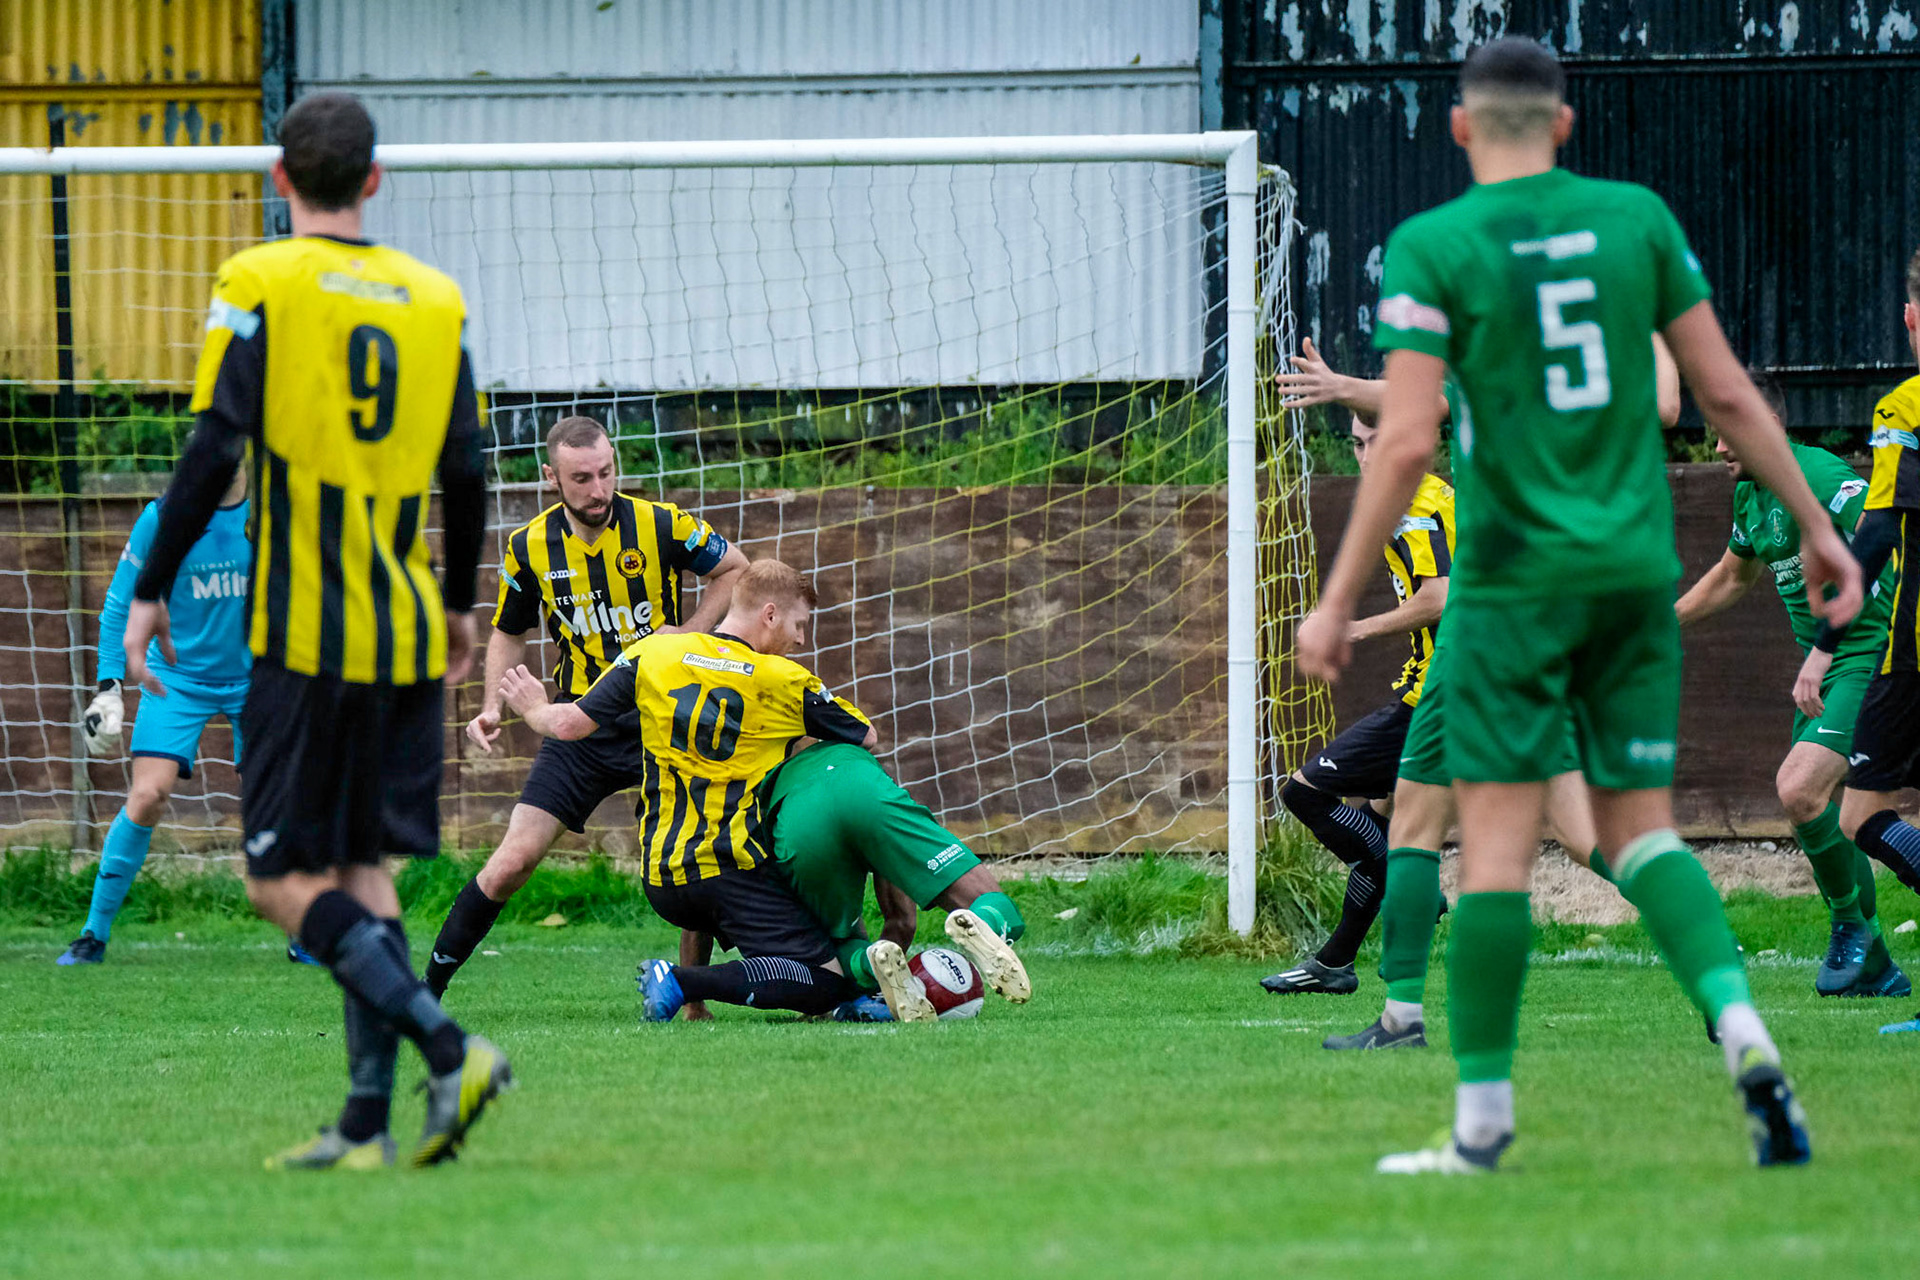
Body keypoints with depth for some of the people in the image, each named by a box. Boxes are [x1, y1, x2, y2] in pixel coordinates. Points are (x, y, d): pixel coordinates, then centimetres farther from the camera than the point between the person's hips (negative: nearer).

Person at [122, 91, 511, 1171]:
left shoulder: (260, 285, -5)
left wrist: (150, 591, -4)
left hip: (306, 629, -5)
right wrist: (460, 606, 24)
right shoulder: (434, 300, 8)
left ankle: (447, 1047, -19)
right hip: (408, 635, 5)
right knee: (365, 868, 11)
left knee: (285, 879, -2)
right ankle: (369, 1121, 6)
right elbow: (466, 473, 11)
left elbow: (213, 452, -11)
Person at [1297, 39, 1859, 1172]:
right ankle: (1744, 1031, -11)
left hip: (1517, 571, -4)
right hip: (1639, 567, 4)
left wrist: (1339, 601, -7)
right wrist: (1816, 525, 14)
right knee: (1642, 827, 12)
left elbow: (1407, 442, -12)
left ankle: (1483, 1121, 0)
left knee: (1497, 839, -1)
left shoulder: (1431, 247, -6)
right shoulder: (1636, 217, 5)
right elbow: (1728, 395, 5)